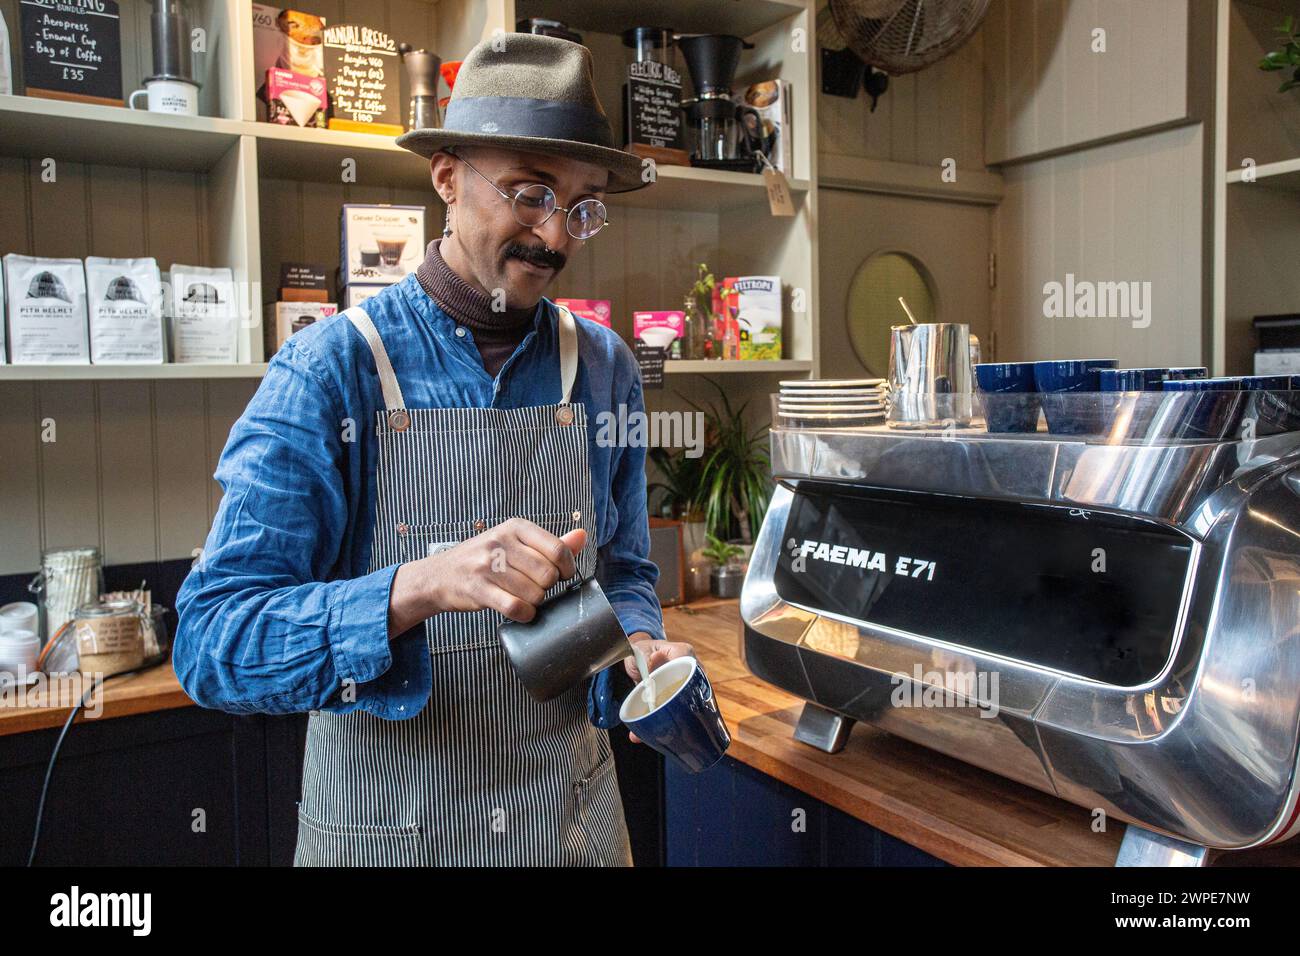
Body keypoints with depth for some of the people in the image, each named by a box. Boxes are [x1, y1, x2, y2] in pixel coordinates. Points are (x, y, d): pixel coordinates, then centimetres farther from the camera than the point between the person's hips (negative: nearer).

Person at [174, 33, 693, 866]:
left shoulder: (606, 369, -3)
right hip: (385, 825, -3)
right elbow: (212, 642, -19)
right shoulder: (331, 369, -15)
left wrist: (639, 645, -13)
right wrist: (421, 586, -35)